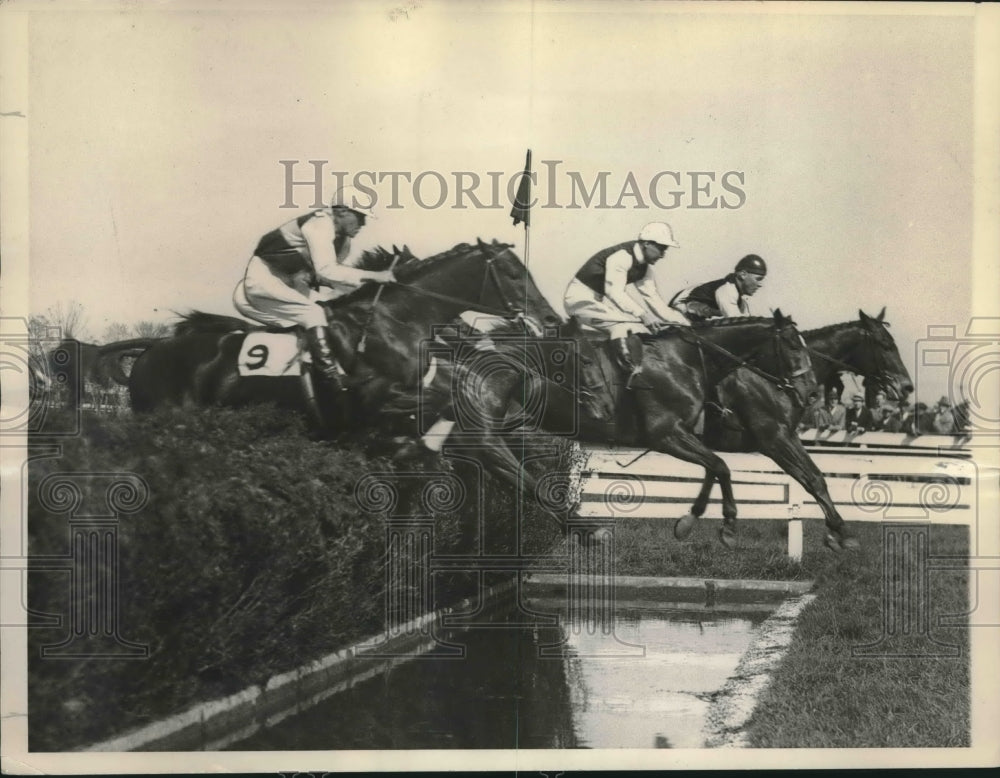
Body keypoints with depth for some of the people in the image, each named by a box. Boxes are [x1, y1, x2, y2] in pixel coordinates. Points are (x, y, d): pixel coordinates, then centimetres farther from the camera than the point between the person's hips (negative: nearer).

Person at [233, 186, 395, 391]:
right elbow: (326, 270, -36)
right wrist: (373, 276, -37)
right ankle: (334, 383, -26)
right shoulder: (319, 225, -24)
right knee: (314, 314, -23)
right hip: (263, 278, -10)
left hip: (291, 281, 10)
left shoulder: (342, 238, 4)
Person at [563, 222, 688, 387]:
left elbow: (653, 297, 5)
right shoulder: (621, 256, -23)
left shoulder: (643, 267, 5)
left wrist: (682, 323, -3)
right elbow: (615, 292, -32)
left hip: (601, 299, 9)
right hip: (581, 298, -9)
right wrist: (642, 315, -40)